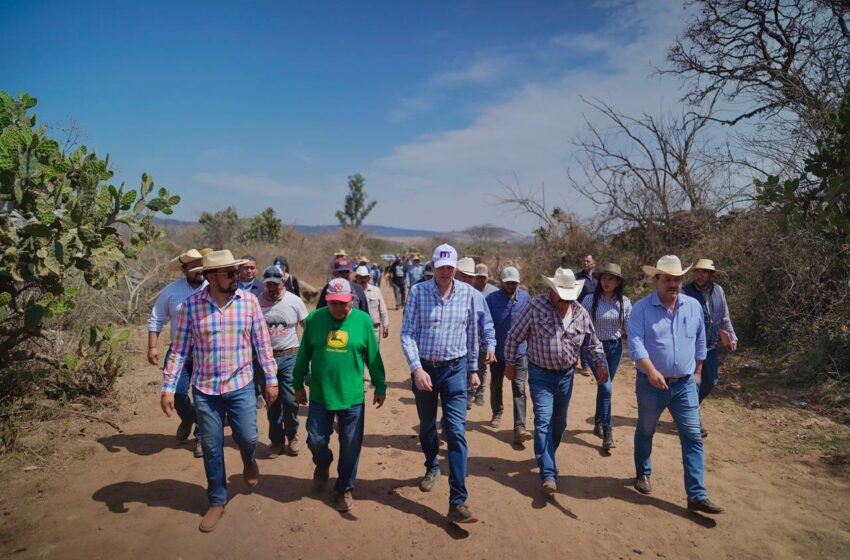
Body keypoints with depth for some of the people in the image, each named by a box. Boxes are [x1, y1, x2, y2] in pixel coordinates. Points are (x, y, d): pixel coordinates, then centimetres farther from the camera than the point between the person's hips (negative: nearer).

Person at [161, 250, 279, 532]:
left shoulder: (249, 301, -7)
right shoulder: (191, 304, -8)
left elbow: (262, 343, -1)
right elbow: (179, 350, -2)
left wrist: (271, 379, 1)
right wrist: (168, 387, -5)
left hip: (241, 385, 0)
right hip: (205, 389, 0)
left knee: (248, 438, 4)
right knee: (211, 448, 11)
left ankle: (249, 462, 42)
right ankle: (217, 501, 31)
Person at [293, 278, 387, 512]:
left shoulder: (363, 320, -7)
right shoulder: (314, 319, -6)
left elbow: (374, 358, 1)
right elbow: (303, 355, 4)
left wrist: (380, 387, 5)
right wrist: (299, 384, 9)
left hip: (352, 397, -1)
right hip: (319, 395, 1)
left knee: (350, 447, 9)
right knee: (315, 440, 11)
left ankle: (345, 489, 31)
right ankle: (322, 464, 45)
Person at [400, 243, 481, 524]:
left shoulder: (467, 293, -3)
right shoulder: (418, 291, -8)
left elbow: (471, 333, 7)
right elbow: (407, 333, -8)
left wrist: (473, 369, 12)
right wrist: (416, 368, -19)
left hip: (455, 369, 0)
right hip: (424, 368, 0)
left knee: (456, 432, -7)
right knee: (427, 427, 18)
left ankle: (458, 502, -2)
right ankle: (432, 468, 47)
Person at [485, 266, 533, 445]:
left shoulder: (525, 297, -4)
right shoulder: (491, 299, -12)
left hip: (519, 351, 0)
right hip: (497, 351, 0)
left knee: (519, 389, -8)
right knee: (496, 385, 18)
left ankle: (519, 428, -10)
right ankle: (497, 413, 43)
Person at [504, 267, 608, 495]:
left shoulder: (580, 313, -3)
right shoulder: (535, 307, -15)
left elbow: (593, 343, 10)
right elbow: (514, 337, -7)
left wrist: (601, 364, -4)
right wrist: (510, 363, -4)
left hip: (566, 375, 5)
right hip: (541, 375, -4)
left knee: (559, 422, 17)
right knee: (543, 421, -10)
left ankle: (546, 456, 40)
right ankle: (548, 473, -6)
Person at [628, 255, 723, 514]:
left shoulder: (693, 306, 2)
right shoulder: (642, 308, -11)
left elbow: (700, 342, 14)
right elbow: (635, 343, -21)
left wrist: (697, 372, 17)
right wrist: (651, 371, -34)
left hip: (685, 384, 3)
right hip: (651, 384, -3)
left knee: (693, 437, 1)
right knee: (645, 432, 14)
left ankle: (697, 495, 7)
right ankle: (643, 474, 36)